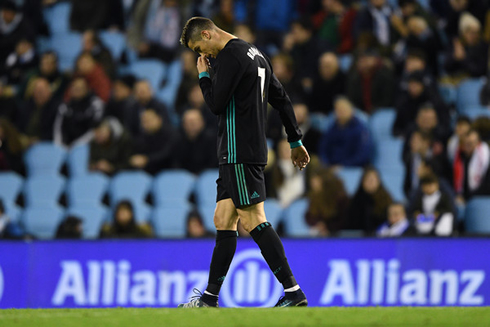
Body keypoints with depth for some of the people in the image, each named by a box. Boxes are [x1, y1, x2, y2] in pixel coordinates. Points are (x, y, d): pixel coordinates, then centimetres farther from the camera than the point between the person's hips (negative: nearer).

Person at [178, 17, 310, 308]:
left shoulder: (231, 55, -11)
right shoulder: (255, 54, 20)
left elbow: (216, 103, -15)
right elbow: (282, 99, 23)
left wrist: (204, 75, 2)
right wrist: (296, 141, 27)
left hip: (240, 153, -10)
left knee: (253, 220, -13)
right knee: (223, 222, 9)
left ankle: (294, 292, -16)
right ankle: (210, 298, 10)